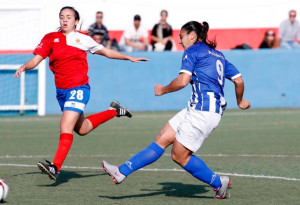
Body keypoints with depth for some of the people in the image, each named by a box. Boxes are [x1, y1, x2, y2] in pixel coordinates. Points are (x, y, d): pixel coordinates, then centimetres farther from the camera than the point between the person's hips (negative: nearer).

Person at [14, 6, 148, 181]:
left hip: (79, 89, -4)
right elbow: (36, 59, -2)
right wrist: (24, 67, -23)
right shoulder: (50, 38, 4)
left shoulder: (82, 39, 1)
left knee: (66, 127, -20)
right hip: (61, 91, 4)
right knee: (82, 129, 20)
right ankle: (114, 111, 44)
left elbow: (107, 52, 13)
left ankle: (56, 167, -24)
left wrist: (130, 58, 9)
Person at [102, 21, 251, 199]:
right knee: (162, 139, 6)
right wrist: (240, 101, 37)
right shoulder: (218, 55, 21)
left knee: (179, 155, -2)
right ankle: (122, 171, 5)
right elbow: (239, 80, 19)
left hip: (203, 110, -9)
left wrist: (163, 90, 3)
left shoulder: (192, 51, -3)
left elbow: (182, 81, -15)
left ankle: (219, 183, 8)